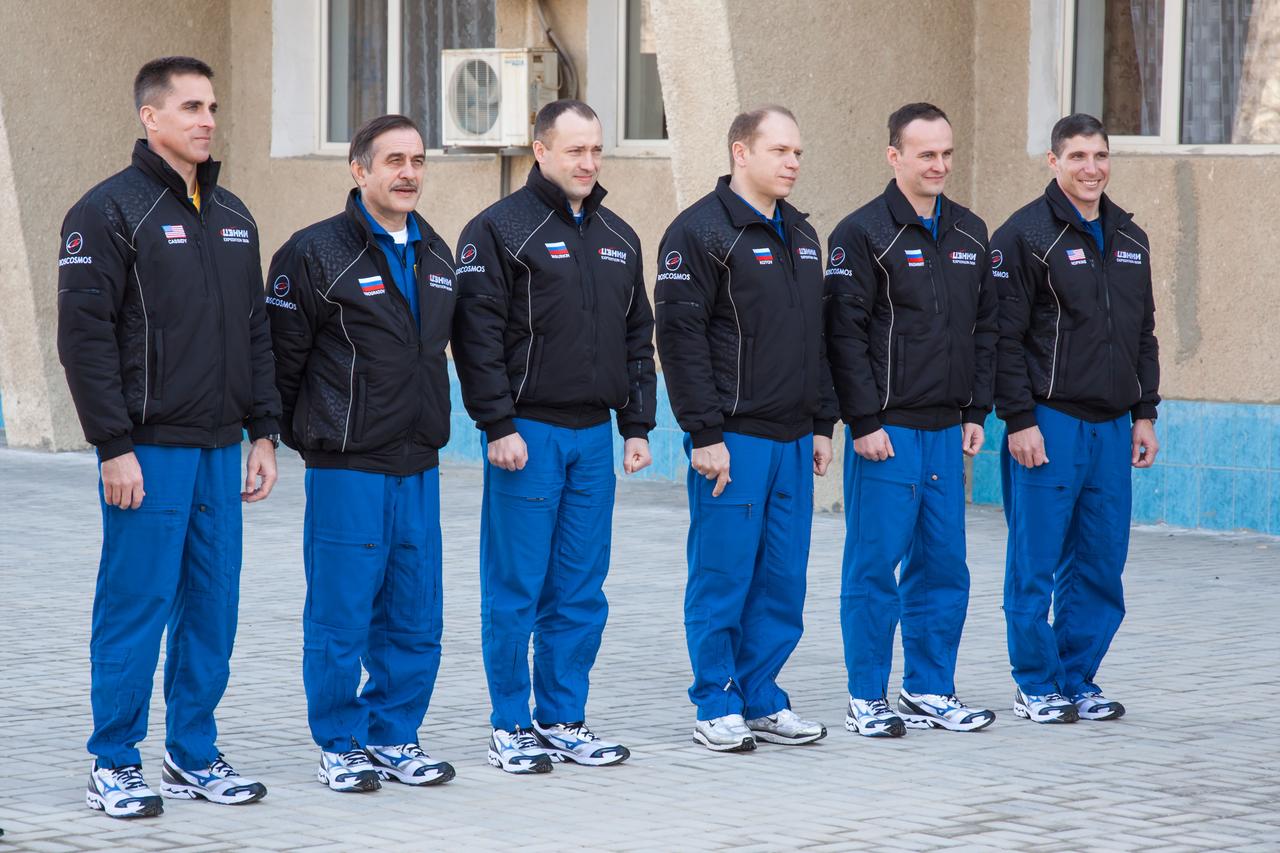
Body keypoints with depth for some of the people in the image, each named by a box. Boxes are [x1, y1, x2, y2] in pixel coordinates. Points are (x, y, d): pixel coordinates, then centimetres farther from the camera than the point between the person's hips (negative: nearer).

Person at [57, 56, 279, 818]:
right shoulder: (112, 212, -7)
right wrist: (114, 447, -16)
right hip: (149, 451, -7)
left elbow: (256, 333, 19)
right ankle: (115, 765, 6)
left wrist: (265, 431, 11)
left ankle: (195, 756, 18)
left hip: (219, 450, 7)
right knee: (136, 608, -3)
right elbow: (86, 336, -11)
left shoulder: (233, 217, 14)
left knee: (213, 609, 9)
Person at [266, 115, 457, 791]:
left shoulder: (436, 255, 13)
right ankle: (340, 747, 9)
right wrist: (308, 437, 1)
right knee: (341, 616, -2)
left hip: (418, 468, 6)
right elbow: (282, 355, -5)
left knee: (414, 620, 8)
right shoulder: (316, 253, -8)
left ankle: (394, 738, 20)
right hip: (346, 469, -6)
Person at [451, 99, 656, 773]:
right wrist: (499, 426, -15)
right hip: (527, 433, -6)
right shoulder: (500, 230, -6)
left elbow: (637, 335, 19)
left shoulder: (618, 238, 14)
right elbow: (477, 334, -10)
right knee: (515, 590, -1)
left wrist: (637, 425, 13)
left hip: (593, 436, 6)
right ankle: (511, 726, 7)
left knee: (581, 592, 8)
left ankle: (564, 720, 16)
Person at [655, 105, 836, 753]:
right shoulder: (702, 231, -8)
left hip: (792, 440, 7)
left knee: (783, 580, 8)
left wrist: (822, 422, 16)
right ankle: (717, 707, 6)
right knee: (723, 578, -2)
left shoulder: (801, 236, 16)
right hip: (732, 440, -7)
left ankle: (761, 700, 17)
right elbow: (680, 336, -13)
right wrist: (704, 433, -16)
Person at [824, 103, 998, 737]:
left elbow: (984, 328, 17)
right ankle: (867, 700, 6)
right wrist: (864, 422, -14)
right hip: (885, 430, -6)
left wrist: (976, 412, 10)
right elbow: (845, 334, -10)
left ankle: (930, 691, 18)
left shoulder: (970, 233, 12)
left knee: (944, 566, 8)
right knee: (874, 566, -1)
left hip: (947, 431, 6)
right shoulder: (863, 233, -7)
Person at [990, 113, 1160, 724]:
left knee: (1100, 566, 7)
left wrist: (1144, 413, 13)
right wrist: (1019, 420, -15)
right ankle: (1036, 687, 8)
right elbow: (1004, 338, -10)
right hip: (1048, 423, -6)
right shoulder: (1025, 236, -6)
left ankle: (1077, 680, 18)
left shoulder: (1130, 239, 14)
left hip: (1111, 427, 6)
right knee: (1035, 566, -1)